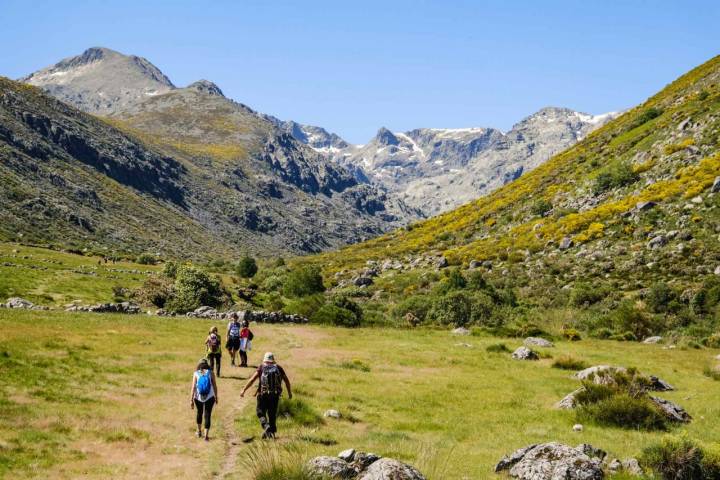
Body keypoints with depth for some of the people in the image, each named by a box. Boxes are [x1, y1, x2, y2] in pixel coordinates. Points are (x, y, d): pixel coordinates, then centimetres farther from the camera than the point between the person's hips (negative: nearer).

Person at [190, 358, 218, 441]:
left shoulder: (196, 374, -3)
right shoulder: (210, 373, -3)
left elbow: (193, 387, -8)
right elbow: (215, 386, -1)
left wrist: (191, 400, -7)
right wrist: (216, 397, 13)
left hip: (198, 398, 1)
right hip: (209, 398, -1)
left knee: (199, 413, 24)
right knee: (207, 416, 5)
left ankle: (199, 432, 39)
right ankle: (206, 436, -2)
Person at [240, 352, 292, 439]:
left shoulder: (262, 368, 2)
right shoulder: (278, 368, 8)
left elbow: (252, 379, -5)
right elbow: (286, 380, 13)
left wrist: (244, 390, -1)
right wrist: (289, 392, 25)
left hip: (263, 395, -2)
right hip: (275, 395, 2)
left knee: (261, 412, 8)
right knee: (272, 414, 14)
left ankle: (266, 426, -16)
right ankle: (272, 432, 15)